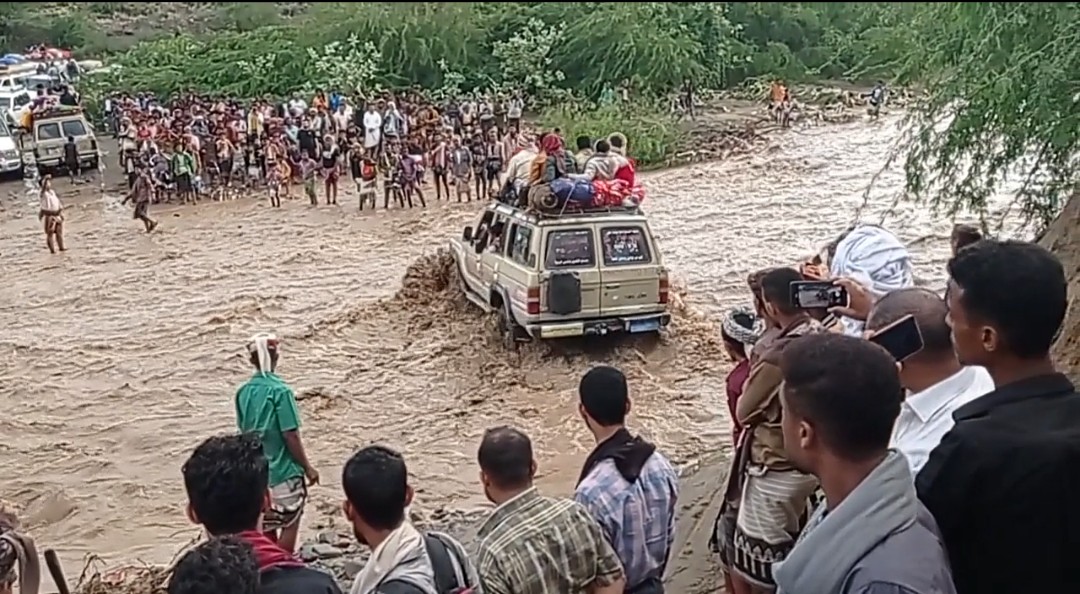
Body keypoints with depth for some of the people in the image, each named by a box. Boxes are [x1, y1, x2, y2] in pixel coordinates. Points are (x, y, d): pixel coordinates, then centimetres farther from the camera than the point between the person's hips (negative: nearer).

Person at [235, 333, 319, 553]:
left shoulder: (244, 392, 1)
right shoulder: (280, 390, -17)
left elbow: (245, 431, 10)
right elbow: (291, 436, -16)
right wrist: (307, 467, -6)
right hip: (284, 471, -6)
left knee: (266, 529, 16)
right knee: (289, 525, 7)